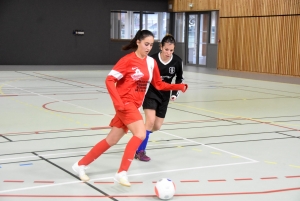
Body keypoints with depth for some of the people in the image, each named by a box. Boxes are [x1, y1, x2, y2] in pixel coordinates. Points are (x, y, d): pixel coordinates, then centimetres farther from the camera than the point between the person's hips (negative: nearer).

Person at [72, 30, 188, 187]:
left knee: (112, 140, 12)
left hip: (134, 105, 7)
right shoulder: (128, 60, -11)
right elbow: (109, 80, -14)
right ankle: (122, 173, -16)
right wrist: (117, 102, -22)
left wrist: (179, 86, 5)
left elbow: (159, 84, 16)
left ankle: (81, 165, 25)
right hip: (125, 103, -7)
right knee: (140, 134, -23)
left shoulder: (151, 62, 8)